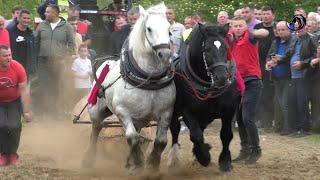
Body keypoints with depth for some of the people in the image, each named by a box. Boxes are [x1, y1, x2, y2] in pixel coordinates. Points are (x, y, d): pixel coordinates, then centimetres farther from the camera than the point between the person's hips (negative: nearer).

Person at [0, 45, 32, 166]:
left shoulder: (17, 67, -23)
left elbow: (24, 90, -16)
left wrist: (26, 111, -14)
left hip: (15, 102, 0)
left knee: (14, 126, -16)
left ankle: (13, 154, 8)